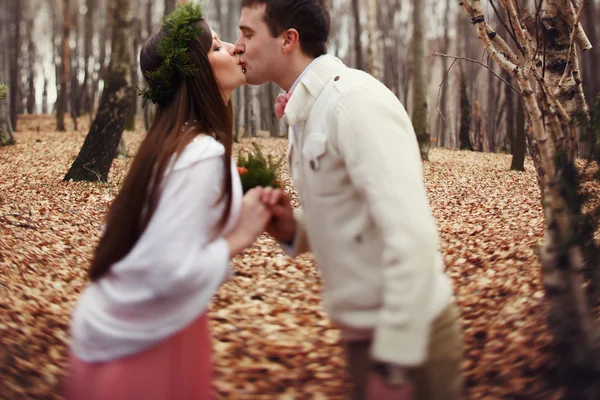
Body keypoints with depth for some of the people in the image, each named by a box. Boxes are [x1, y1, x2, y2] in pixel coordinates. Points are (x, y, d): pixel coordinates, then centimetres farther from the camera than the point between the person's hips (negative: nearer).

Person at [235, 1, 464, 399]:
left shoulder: (355, 99, -20)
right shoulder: (306, 110, 8)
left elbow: (411, 237, -25)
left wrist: (394, 365, -22)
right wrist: (293, 227, -4)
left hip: (406, 336, -8)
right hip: (366, 329, 8)